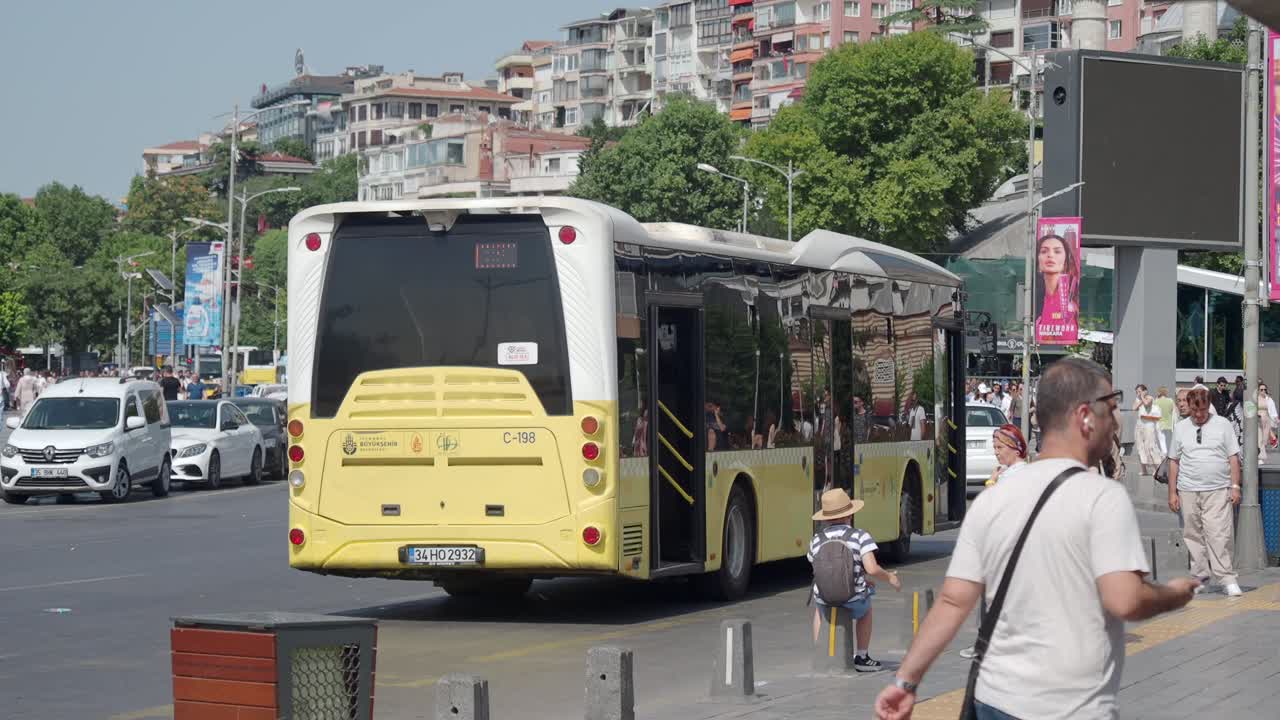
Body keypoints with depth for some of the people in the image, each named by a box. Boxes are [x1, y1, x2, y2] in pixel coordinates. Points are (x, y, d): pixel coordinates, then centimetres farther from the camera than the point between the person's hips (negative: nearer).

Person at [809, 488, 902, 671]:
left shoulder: (816, 540, -1)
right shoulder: (860, 536, -9)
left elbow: (816, 570, 7)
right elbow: (871, 569, -18)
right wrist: (890, 577, 1)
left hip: (826, 602, 2)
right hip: (854, 603, -2)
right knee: (865, 608, 36)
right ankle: (862, 658, 37)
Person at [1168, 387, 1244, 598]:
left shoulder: (1223, 425, 4)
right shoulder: (1180, 428, 9)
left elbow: (1233, 457, 5)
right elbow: (1174, 461, 12)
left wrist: (1235, 486, -2)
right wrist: (1172, 492, 8)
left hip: (1218, 491, -3)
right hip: (1188, 491, 3)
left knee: (1219, 536, -10)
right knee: (1193, 536, 6)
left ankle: (1227, 579, -8)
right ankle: (1200, 576, 17)